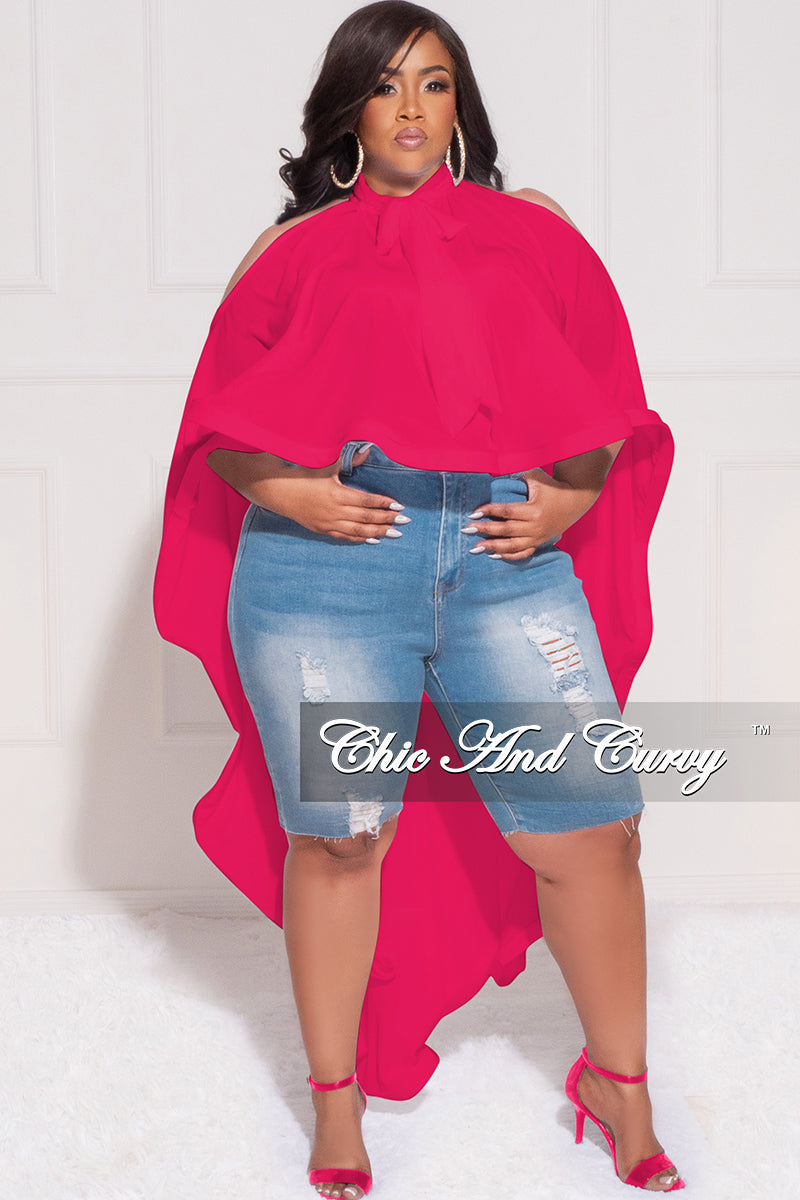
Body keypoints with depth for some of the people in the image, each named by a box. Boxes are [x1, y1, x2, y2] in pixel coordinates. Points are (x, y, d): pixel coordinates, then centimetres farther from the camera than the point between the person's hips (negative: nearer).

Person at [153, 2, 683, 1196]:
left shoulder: (533, 233, 15)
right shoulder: (293, 249, 12)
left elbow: (603, 401, 14)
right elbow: (223, 418, 11)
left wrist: (563, 505, -3)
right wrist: (286, 492, -7)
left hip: (506, 556, 1)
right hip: (328, 562, 0)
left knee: (589, 825, -2)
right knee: (335, 833, 5)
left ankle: (620, 1084, 18)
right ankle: (337, 1099, 23)